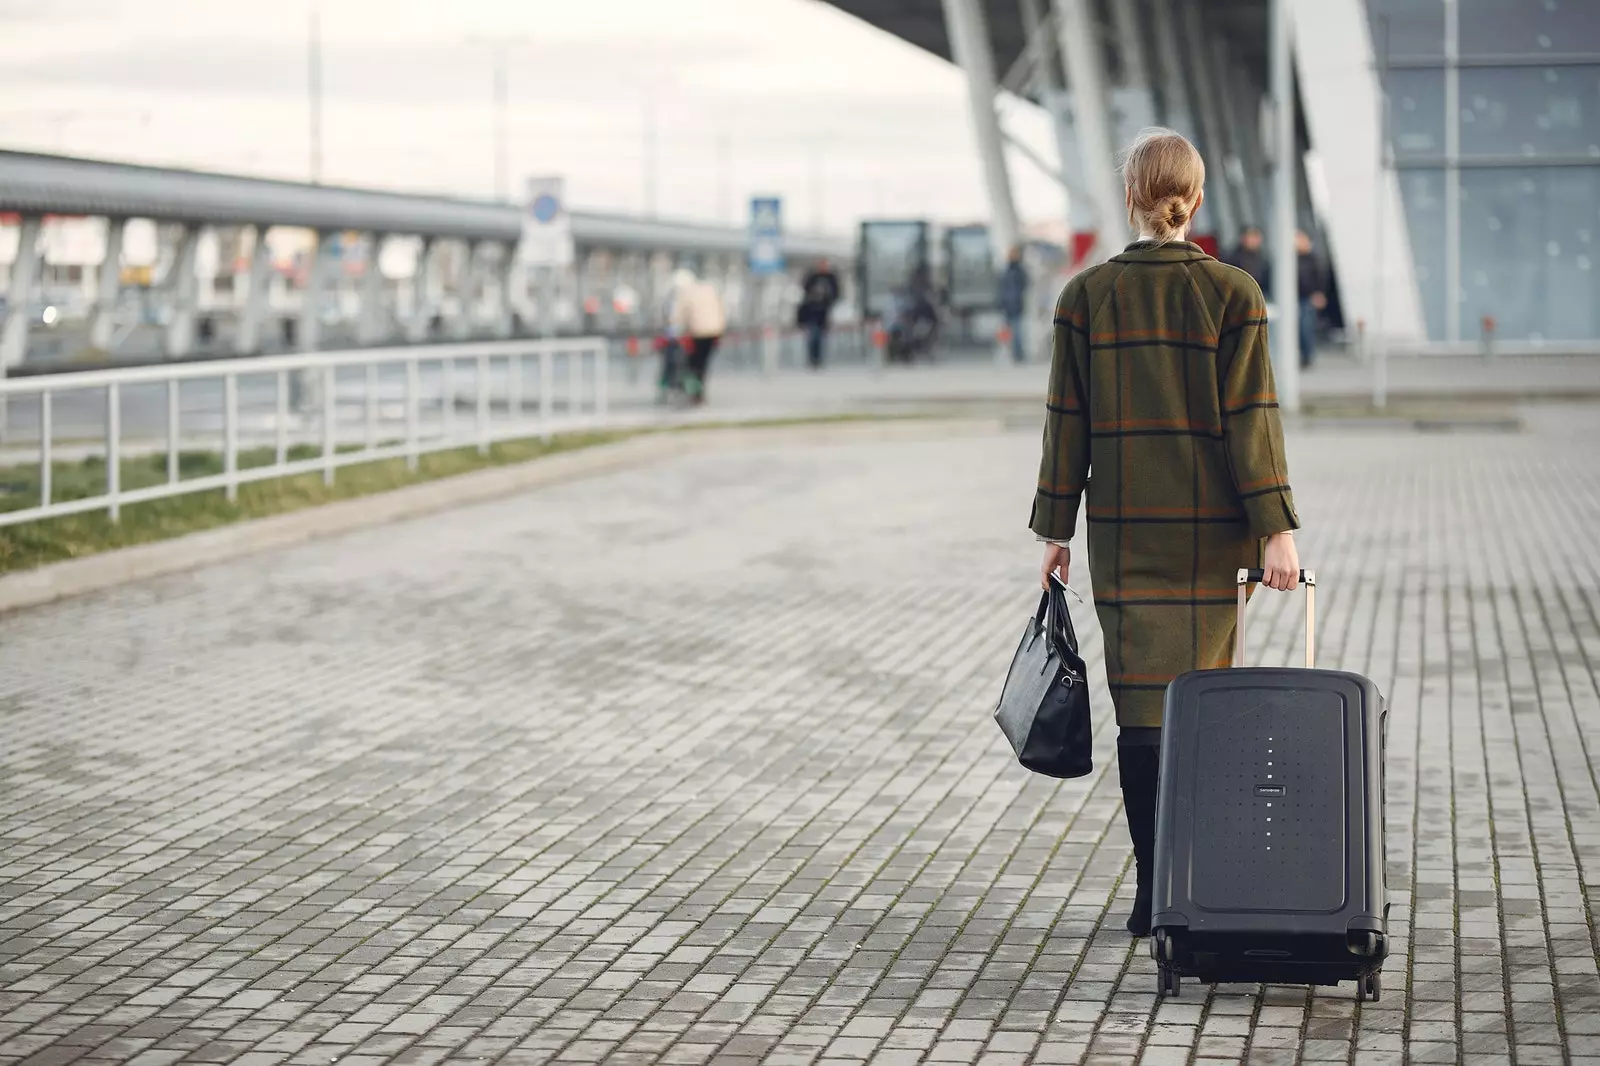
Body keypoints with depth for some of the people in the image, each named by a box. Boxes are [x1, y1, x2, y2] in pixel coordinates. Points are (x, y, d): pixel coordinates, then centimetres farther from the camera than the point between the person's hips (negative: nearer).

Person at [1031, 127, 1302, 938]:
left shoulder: (1086, 297, -1)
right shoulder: (1231, 295, -5)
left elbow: (1068, 420, 0)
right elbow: (1249, 417, -10)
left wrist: (1055, 528, 6)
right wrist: (1276, 529, -9)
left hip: (1121, 528, 1)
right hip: (1209, 531, -1)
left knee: (1140, 702, 5)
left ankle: (1154, 889, 1)